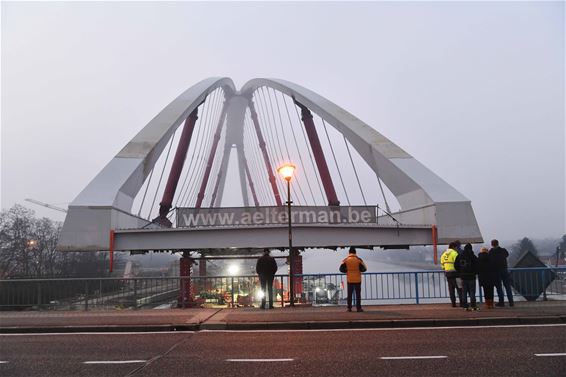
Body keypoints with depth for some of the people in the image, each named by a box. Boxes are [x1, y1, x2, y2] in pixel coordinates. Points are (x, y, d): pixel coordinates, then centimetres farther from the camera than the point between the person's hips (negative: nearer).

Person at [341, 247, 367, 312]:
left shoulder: (346, 260, -2)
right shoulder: (359, 259, -5)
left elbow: (341, 269, -4)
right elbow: (364, 269, -6)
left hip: (349, 280, 1)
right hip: (357, 280, -1)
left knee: (349, 294, 8)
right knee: (358, 294, 5)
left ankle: (349, 308, 5)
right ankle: (358, 308, 2)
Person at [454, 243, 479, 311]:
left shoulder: (459, 256, 5)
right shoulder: (473, 256, -8)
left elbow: (456, 265, 7)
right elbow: (476, 266, -8)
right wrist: (475, 272, 9)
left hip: (463, 277, 3)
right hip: (471, 276, -3)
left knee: (464, 292, 6)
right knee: (472, 291, 0)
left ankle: (465, 306, 5)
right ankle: (473, 306, -5)